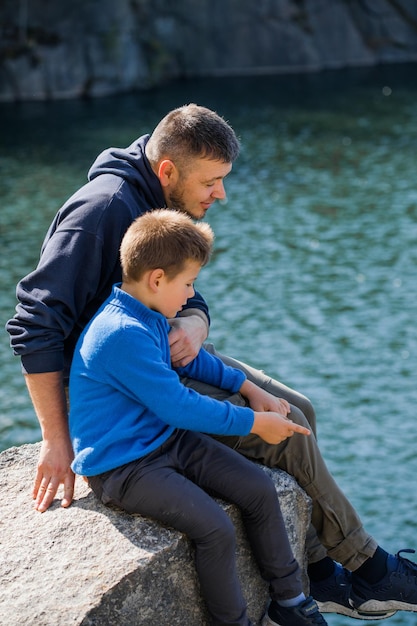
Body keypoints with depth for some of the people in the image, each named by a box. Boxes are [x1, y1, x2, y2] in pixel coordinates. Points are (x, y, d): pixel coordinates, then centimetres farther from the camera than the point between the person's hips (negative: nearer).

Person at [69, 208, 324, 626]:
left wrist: (245, 385, 17)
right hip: (121, 465, -10)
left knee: (259, 489, 2)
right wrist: (254, 423, -15)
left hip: (165, 437, 10)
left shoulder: (149, 316, 5)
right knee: (215, 529, -23)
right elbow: (180, 405, -24)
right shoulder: (122, 334, -27)